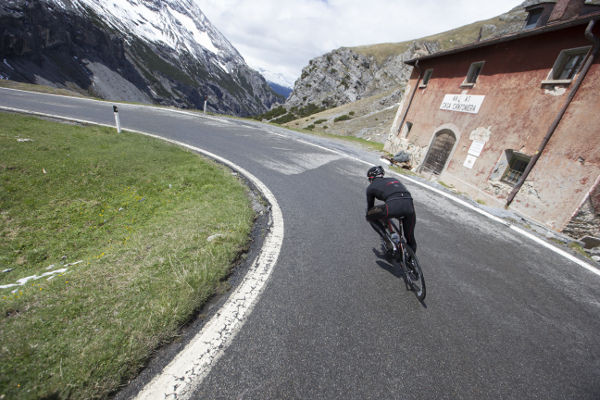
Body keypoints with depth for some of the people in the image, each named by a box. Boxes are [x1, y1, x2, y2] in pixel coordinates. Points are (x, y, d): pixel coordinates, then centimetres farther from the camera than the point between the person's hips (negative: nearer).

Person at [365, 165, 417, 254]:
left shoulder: (371, 186, 21)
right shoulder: (393, 179, 34)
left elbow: (370, 206, 29)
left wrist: (368, 217, 49)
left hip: (393, 206, -5)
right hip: (410, 206, 6)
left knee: (370, 216, 22)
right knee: (410, 238, 25)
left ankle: (387, 240, 13)